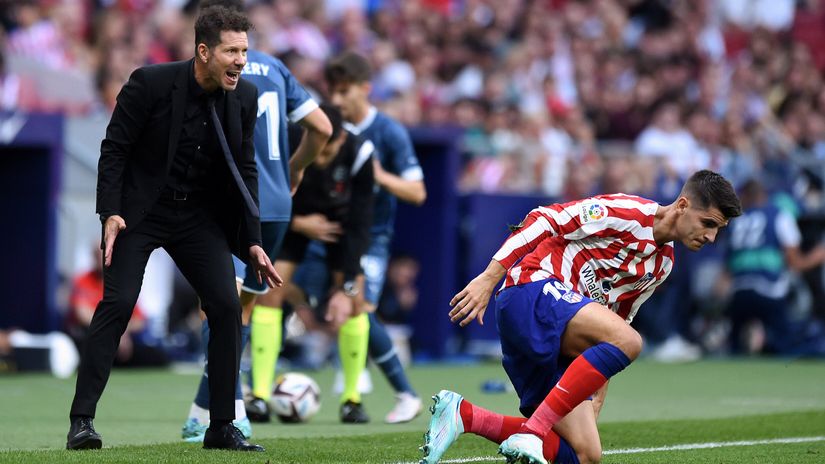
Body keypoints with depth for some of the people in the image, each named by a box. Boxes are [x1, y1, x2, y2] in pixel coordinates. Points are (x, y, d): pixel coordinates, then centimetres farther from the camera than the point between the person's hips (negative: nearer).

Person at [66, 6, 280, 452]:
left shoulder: (244, 98, -4)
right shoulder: (151, 83, -18)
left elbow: (244, 171, 5)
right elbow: (113, 149, -11)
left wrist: (252, 243, 1)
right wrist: (110, 214, -21)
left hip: (200, 215, 4)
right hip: (140, 210, -4)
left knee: (226, 307, -6)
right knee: (117, 302, -17)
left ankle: (222, 427, 3)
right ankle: (81, 421, -13)